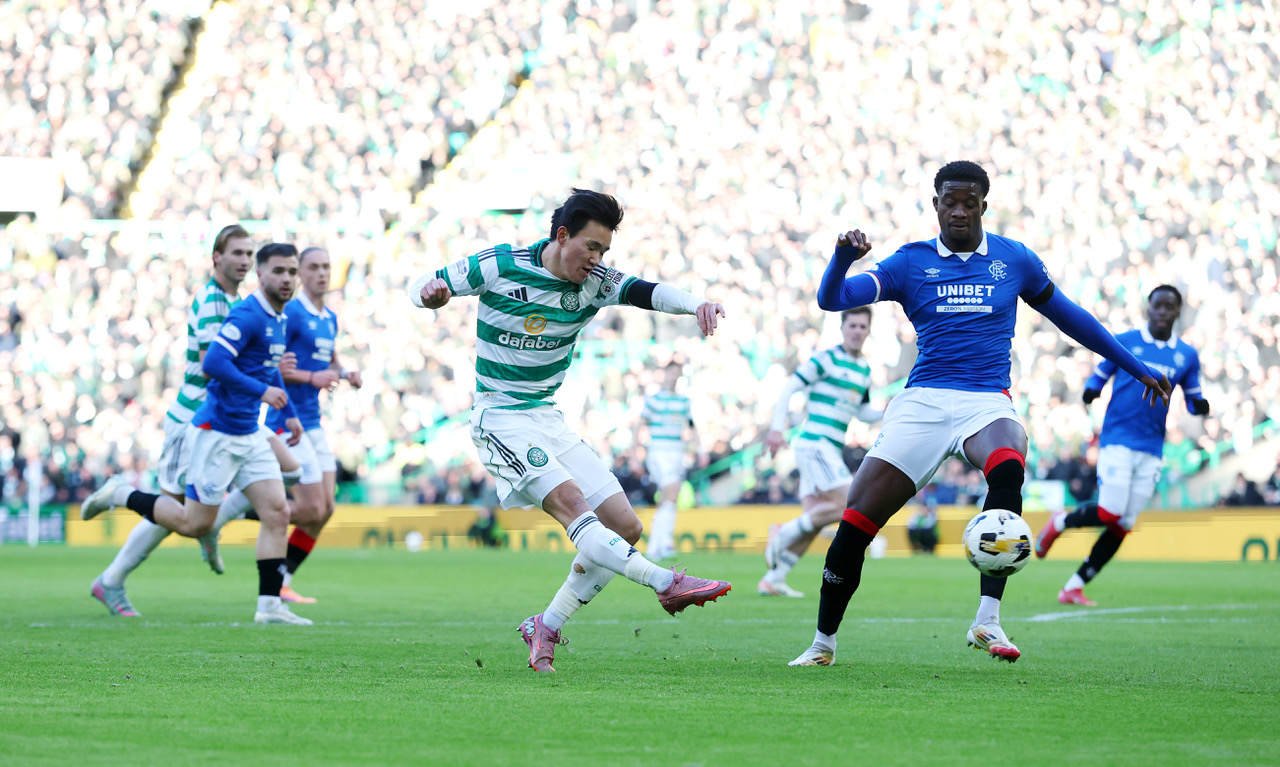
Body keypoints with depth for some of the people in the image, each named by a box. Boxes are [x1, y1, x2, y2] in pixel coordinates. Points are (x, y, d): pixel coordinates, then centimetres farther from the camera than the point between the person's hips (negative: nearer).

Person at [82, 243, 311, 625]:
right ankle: (122, 496, 19)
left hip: (249, 436, 9)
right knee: (195, 525, 0)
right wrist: (260, 390, -28)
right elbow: (213, 363, -29)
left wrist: (289, 412, 27)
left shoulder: (278, 320, 11)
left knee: (277, 513, -2)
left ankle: (269, 605, -1)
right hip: (216, 434, -9)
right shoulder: (248, 315, -19)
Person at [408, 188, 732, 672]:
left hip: (549, 419, 7)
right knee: (569, 499, -29)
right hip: (500, 418, -7)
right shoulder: (498, 267, -9)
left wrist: (696, 304, -36)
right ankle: (665, 583, -45)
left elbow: (643, 291, -16)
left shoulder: (594, 283, 1)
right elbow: (422, 287, 0)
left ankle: (545, 628, 6)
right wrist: (429, 292, -25)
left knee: (625, 526, -1)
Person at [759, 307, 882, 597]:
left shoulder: (864, 370, 17)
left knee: (813, 522, 3)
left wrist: (887, 412, 5)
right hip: (814, 443, -8)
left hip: (830, 451, 8)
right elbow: (789, 388, -8)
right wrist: (777, 428, -18)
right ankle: (785, 532, -8)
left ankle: (772, 581, 7)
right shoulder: (826, 359, -7)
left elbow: (863, 413, 25)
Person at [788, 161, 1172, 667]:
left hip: (988, 402, -1)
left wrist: (1136, 368, 28)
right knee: (858, 517, -11)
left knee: (1008, 468, -36)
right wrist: (843, 257, -23)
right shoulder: (911, 263, 9)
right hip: (922, 400, 1)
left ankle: (987, 620, -37)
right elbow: (831, 299, -1)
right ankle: (823, 643, 9)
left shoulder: (1013, 259, 12)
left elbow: (1068, 316, 24)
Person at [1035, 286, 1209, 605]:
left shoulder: (1187, 356, 11)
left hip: (1151, 450, 4)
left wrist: (1199, 406, -6)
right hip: (1117, 440, -4)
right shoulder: (1124, 342, 2)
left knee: (1122, 526, -1)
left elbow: (1194, 401, 18)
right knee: (1110, 512, -18)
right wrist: (1091, 390, -14)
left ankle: (1074, 587, 8)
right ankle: (1060, 523, 13)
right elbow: (1099, 375, 9)